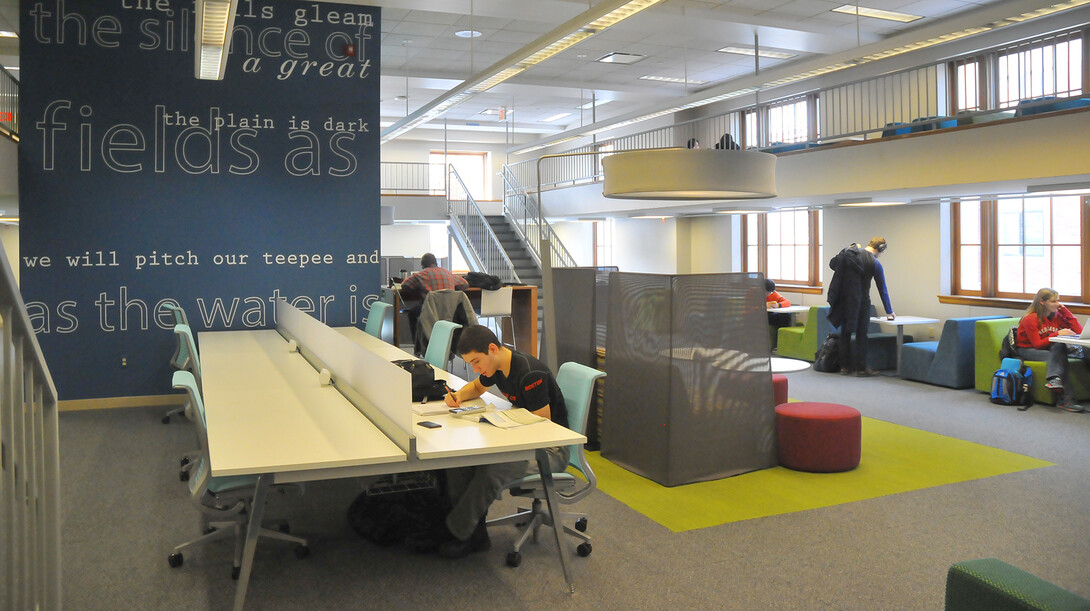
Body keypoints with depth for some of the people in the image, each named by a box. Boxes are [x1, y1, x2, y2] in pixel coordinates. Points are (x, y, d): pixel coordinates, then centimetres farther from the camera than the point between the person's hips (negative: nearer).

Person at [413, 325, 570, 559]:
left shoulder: (530, 374, -24)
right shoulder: (497, 366, 3)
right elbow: (477, 387, 27)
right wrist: (459, 395, 3)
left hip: (550, 449, -9)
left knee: (491, 471, -32)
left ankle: (453, 532, -11)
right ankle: (474, 534, -8)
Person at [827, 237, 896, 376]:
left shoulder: (849, 251, -1)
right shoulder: (875, 264, -8)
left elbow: (832, 263, 5)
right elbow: (882, 289, -1)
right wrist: (889, 311, 9)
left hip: (843, 300, 4)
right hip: (860, 301, -4)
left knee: (845, 333, 11)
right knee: (861, 335, 5)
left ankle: (844, 366, 14)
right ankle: (861, 368, 7)